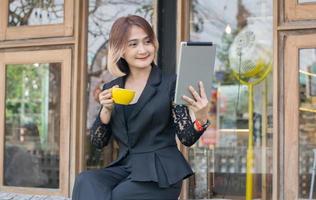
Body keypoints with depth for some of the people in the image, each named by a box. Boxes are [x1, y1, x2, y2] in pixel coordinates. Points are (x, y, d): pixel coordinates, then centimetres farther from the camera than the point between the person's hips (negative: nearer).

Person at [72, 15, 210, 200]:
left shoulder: (170, 83, -2)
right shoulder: (111, 88, 10)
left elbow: (187, 138, -6)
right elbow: (98, 142, 10)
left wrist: (201, 119, -28)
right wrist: (107, 109, -7)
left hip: (160, 173, -4)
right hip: (125, 168, 4)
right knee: (86, 182, -26)